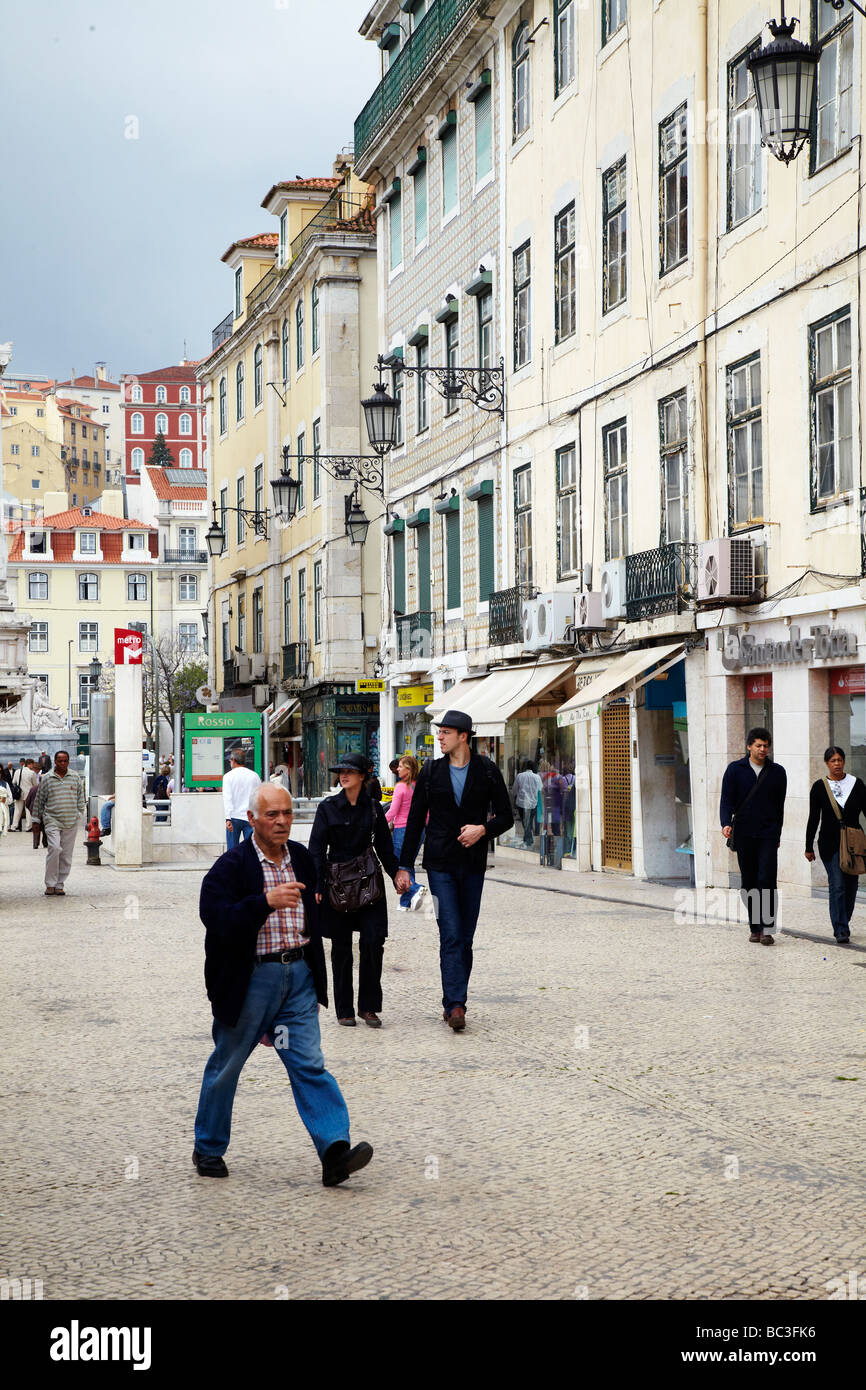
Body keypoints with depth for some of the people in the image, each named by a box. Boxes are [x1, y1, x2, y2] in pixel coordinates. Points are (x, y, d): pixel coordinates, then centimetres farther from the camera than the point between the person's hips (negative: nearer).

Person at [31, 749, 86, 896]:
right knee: (54, 848, -19)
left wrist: (79, 813, 8)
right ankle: (50, 884, -11)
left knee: (66, 855, 2)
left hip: (71, 823, 2)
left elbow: (81, 797, 18)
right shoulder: (47, 779, 5)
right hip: (52, 820, -2)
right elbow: (39, 800, 10)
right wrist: (36, 820, 10)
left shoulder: (75, 778, 9)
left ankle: (60, 884, 11)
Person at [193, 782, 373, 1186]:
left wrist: (316, 979, 20)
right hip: (250, 980, -4)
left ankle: (335, 1151, -12)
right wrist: (266, 902, -32)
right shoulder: (231, 865, -11)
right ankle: (208, 1149, 26)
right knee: (226, 1066, 10)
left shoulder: (302, 858, 8)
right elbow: (216, 918, -23)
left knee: (310, 1064, -5)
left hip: (297, 975, 4)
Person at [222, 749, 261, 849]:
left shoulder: (229, 776, -3)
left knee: (232, 849, 4)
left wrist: (228, 819, -15)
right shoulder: (255, 776, 5)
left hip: (234, 818, -2)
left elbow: (227, 798, -10)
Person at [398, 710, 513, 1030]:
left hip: (473, 864, 1)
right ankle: (455, 1004, -15)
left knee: (465, 938, 5)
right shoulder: (431, 771, 4)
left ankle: (453, 1002, 14)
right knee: (451, 935, -11)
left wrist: (482, 829, -14)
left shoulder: (487, 771, 2)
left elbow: (506, 817, 7)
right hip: (440, 863, -1)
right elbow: (415, 820, 7)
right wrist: (404, 865, 4)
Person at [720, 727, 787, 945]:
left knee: (767, 879, -12)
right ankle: (754, 928, 14)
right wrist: (726, 823, -17)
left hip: (768, 835, -1)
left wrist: (777, 834, 13)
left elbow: (780, 805, 12)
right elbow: (726, 800, -1)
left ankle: (767, 929, -12)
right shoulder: (735, 770, 4)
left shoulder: (777, 772, 6)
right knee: (749, 882, 5)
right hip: (744, 835, 1)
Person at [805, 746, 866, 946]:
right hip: (830, 843, -3)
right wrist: (809, 847, 4)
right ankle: (841, 931, -13)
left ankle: (841, 925, 26)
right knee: (837, 885, -12)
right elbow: (813, 819, 3)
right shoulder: (819, 787, 0)